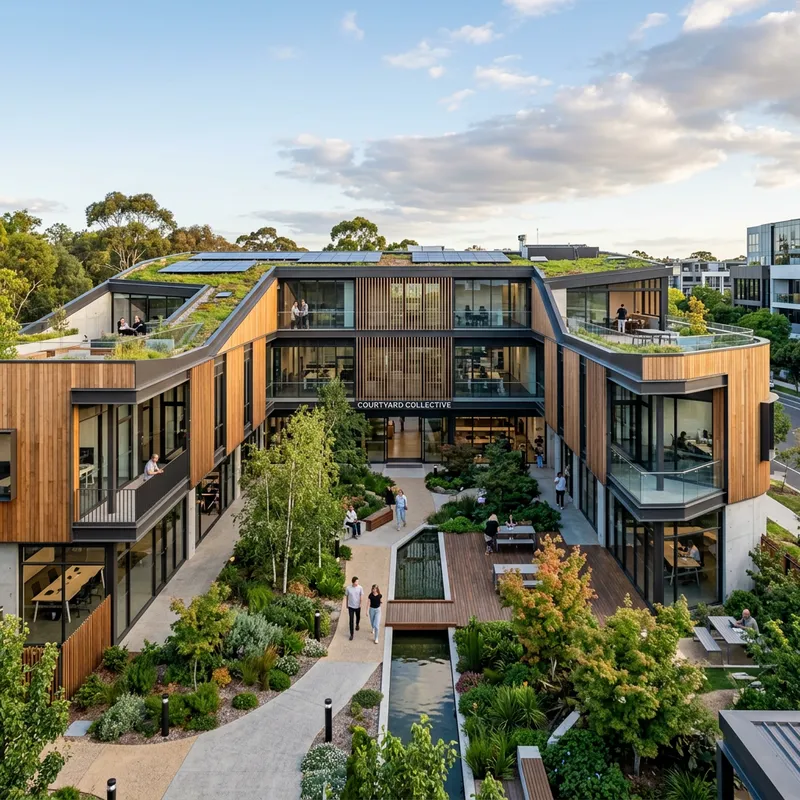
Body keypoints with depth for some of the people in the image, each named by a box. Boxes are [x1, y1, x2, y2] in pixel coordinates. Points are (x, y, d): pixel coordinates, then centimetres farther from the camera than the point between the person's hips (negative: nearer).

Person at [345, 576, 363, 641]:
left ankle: (357, 624, 58)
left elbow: (362, 596, -8)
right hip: (351, 606, -1)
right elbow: (347, 596, 2)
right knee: (351, 620, -3)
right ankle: (351, 634, 3)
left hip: (357, 606, 1)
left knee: (358, 617, 24)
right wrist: (347, 604, 11)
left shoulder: (360, 588, -12)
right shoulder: (348, 588, -11)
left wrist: (361, 603, -22)